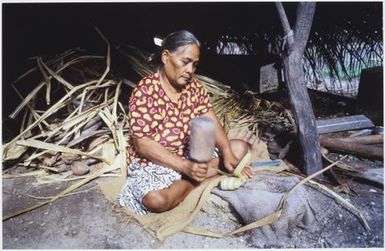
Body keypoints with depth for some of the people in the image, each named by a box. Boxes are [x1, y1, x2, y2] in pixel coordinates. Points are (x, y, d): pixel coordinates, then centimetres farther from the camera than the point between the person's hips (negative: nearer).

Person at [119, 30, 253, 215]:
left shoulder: (194, 87, -1)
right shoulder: (145, 92, -20)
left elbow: (211, 123, -5)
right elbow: (142, 144, -24)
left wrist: (228, 154, -23)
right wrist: (185, 166, -30)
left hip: (192, 154, 6)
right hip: (153, 163, -5)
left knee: (239, 147, -2)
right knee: (156, 200, -35)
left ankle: (190, 180, -10)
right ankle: (196, 180, -7)